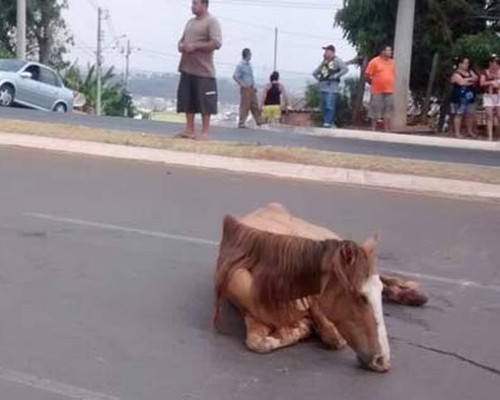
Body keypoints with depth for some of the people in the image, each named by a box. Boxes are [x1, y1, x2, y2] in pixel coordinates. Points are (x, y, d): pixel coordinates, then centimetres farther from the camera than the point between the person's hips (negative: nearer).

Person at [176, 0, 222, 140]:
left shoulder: (212, 21, -6)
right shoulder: (190, 22, 19)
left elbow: (217, 43, -17)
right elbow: (182, 39, 27)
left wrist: (195, 46, -18)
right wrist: (181, 46, 1)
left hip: (203, 71, -8)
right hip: (187, 69, 8)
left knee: (204, 102, -4)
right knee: (187, 101, 8)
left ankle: (205, 133, 2)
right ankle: (190, 130, 14)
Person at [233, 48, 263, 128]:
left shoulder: (249, 64, 13)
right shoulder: (241, 65, -12)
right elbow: (235, 76, -16)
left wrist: (254, 86, 17)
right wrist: (242, 84, -19)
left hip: (251, 88, 8)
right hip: (245, 88, -8)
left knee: (255, 105, 11)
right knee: (244, 106, -4)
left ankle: (259, 122, 16)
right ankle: (242, 123, 2)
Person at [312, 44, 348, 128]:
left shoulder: (337, 61, -3)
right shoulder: (324, 61, 19)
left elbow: (345, 69, -16)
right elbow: (315, 72, 30)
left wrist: (336, 76, -17)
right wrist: (319, 79, 15)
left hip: (332, 87, -8)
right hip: (323, 87, 8)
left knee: (330, 106, -14)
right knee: (324, 107, 9)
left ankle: (328, 123, -14)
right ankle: (331, 123, 16)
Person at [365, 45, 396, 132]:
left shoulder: (392, 62, 12)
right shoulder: (374, 61, -5)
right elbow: (366, 76, -5)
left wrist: (389, 85, 14)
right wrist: (374, 83, 1)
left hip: (389, 91, 5)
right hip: (377, 91, -5)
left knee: (388, 112, 3)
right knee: (375, 111, 2)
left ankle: (387, 130, 7)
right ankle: (373, 129, 11)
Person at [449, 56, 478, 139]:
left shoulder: (470, 72, 16)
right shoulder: (456, 74, -8)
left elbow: (476, 78, 4)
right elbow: (462, 82, -21)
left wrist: (467, 80, -12)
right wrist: (471, 80, -7)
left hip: (469, 97, 7)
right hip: (459, 98, -7)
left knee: (470, 114, 8)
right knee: (459, 115, -6)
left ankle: (470, 131, 18)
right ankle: (457, 132, -3)